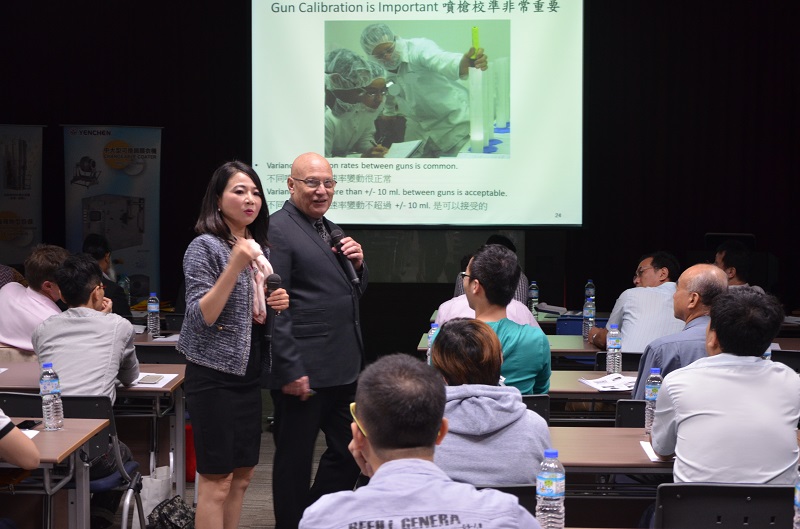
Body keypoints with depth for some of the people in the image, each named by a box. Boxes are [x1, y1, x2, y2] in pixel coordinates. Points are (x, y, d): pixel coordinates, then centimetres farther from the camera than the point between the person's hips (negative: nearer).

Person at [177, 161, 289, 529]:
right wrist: (234, 267, -27)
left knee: (241, 477, 12)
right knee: (217, 480, -3)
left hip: (249, 374, 8)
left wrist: (279, 305, -1)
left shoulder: (260, 248, 11)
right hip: (214, 375, -7)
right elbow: (201, 317, -19)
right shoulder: (205, 247, -11)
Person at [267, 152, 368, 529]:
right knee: (295, 461, 6)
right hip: (305, 371, -9)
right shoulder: (278, 230, -12)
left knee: (349, 452, 17)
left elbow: (354, 291, 22)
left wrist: (357, 264, 0)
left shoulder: (331, 230, 15)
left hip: (343, 368, 9)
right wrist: (291, 371, -21)